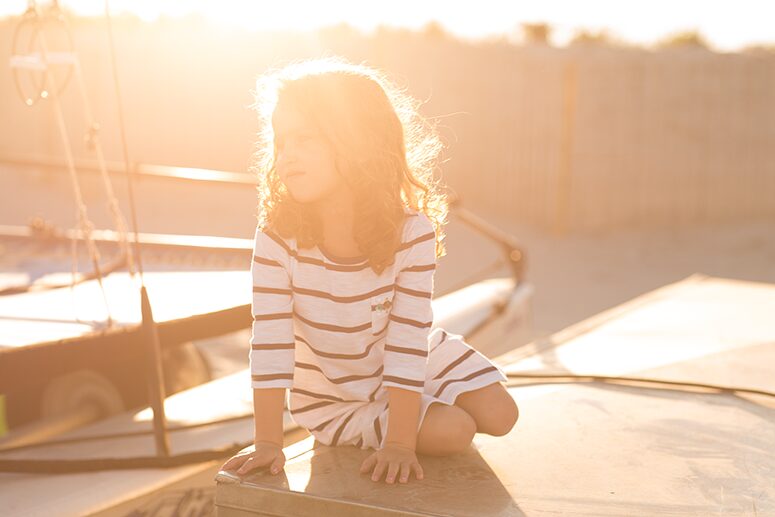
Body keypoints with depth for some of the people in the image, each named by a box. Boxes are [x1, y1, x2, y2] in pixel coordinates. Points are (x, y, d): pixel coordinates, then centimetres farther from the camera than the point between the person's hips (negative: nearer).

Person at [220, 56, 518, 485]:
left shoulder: (413, 233, -26)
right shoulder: (277, 239, -26)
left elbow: (407, 341, -26)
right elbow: (270, 342, -24)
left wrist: (399, 443, -29)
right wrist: (267, 441, -26)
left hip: (412, 365, 2)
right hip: (332, 394, -2)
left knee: (499, 416, -5)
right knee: (454, 431, -17)